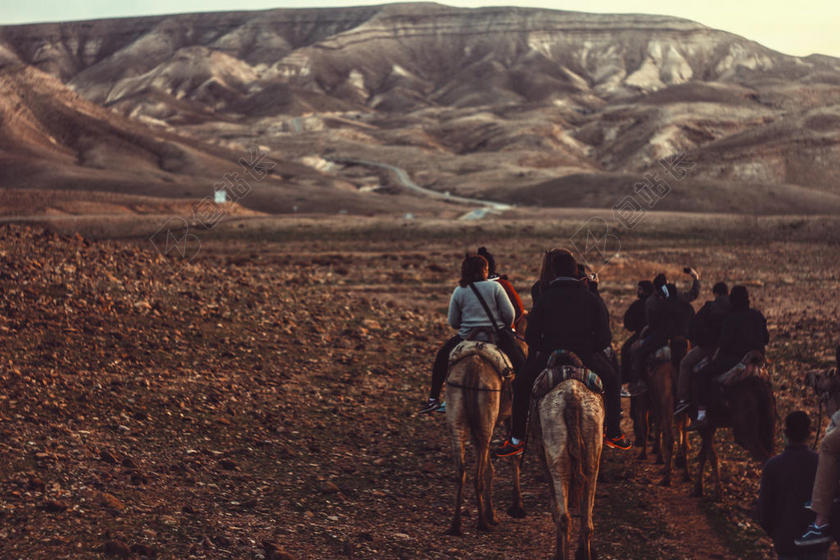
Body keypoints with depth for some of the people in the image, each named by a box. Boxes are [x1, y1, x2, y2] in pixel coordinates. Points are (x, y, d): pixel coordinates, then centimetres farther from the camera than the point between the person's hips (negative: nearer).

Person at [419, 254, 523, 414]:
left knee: (443, 355, 23)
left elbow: (452, 322, 4)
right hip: (496, 339, -1)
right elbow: (509, 315, -4)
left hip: (466, 338, 1)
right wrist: (502, 328, 16)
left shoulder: (458, 291, 2)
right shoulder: (495, 286, -2)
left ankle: (434, 398, 20)